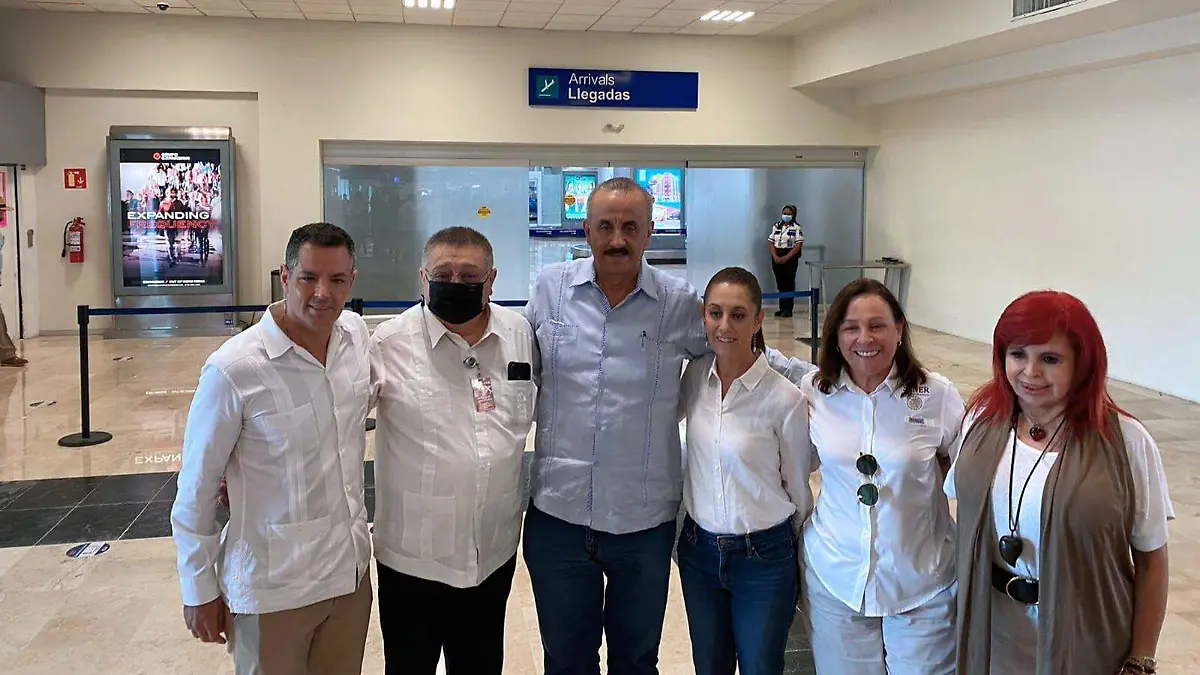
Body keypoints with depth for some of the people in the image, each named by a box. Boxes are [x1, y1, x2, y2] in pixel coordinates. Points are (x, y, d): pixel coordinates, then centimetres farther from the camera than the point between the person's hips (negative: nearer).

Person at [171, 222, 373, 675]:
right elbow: (196, 489, -9)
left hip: (352, 572, 5)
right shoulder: (234, 370, -19)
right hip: (273, 587, -5)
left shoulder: (358, 335, -4)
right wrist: (200, 590, -3)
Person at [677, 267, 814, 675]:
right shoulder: (695, 377, -5)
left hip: (763, 557, -4)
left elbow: (798, 486, -6)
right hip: (699, 551, 4)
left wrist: (800, 559, 5)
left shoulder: (785, 399, -18)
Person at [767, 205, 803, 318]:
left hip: (790, 258, -4)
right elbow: (771, 242, 7)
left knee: (789, 283, -3)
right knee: (780, 283, 6)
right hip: (777, 258, 4)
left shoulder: (796, 228, -4)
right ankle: (782, 308, 13)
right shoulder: (776, 226, 10)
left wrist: (786, 258, -16)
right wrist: (775, 256, -8)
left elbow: (798, 245, -10)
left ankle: (788, 309, 2)